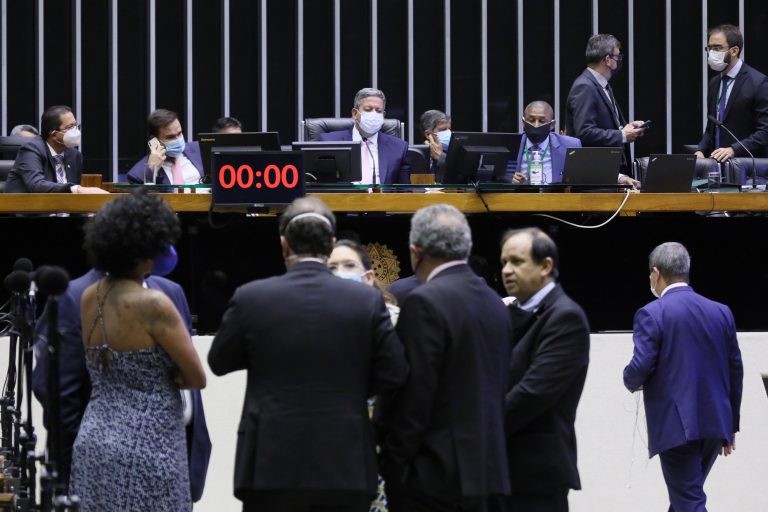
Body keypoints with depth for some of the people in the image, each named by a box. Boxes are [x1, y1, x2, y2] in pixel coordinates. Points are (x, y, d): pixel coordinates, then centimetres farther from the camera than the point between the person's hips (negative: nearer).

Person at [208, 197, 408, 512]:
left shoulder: (251, 298, -5)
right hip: (345, 468, 1)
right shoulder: (367, 301, -4)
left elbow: (218, 362, 8)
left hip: (271, 465, -1)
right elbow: (394, 373, -1)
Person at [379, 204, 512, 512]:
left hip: (432, 475, -8)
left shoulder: (425, 303, -13)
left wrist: (392, 471, -10)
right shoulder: (494, 303, 11)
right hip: (484, 469, 8)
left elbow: (413, 398, -16)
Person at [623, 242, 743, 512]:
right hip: (715, 425, 6)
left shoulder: (652, 314, -8)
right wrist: (731, 426, 19)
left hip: (677, 427, -6)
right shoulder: (721, 312, 9)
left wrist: (632, 382, 10)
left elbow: (640, 367, -15)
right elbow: (735, 370, 11)